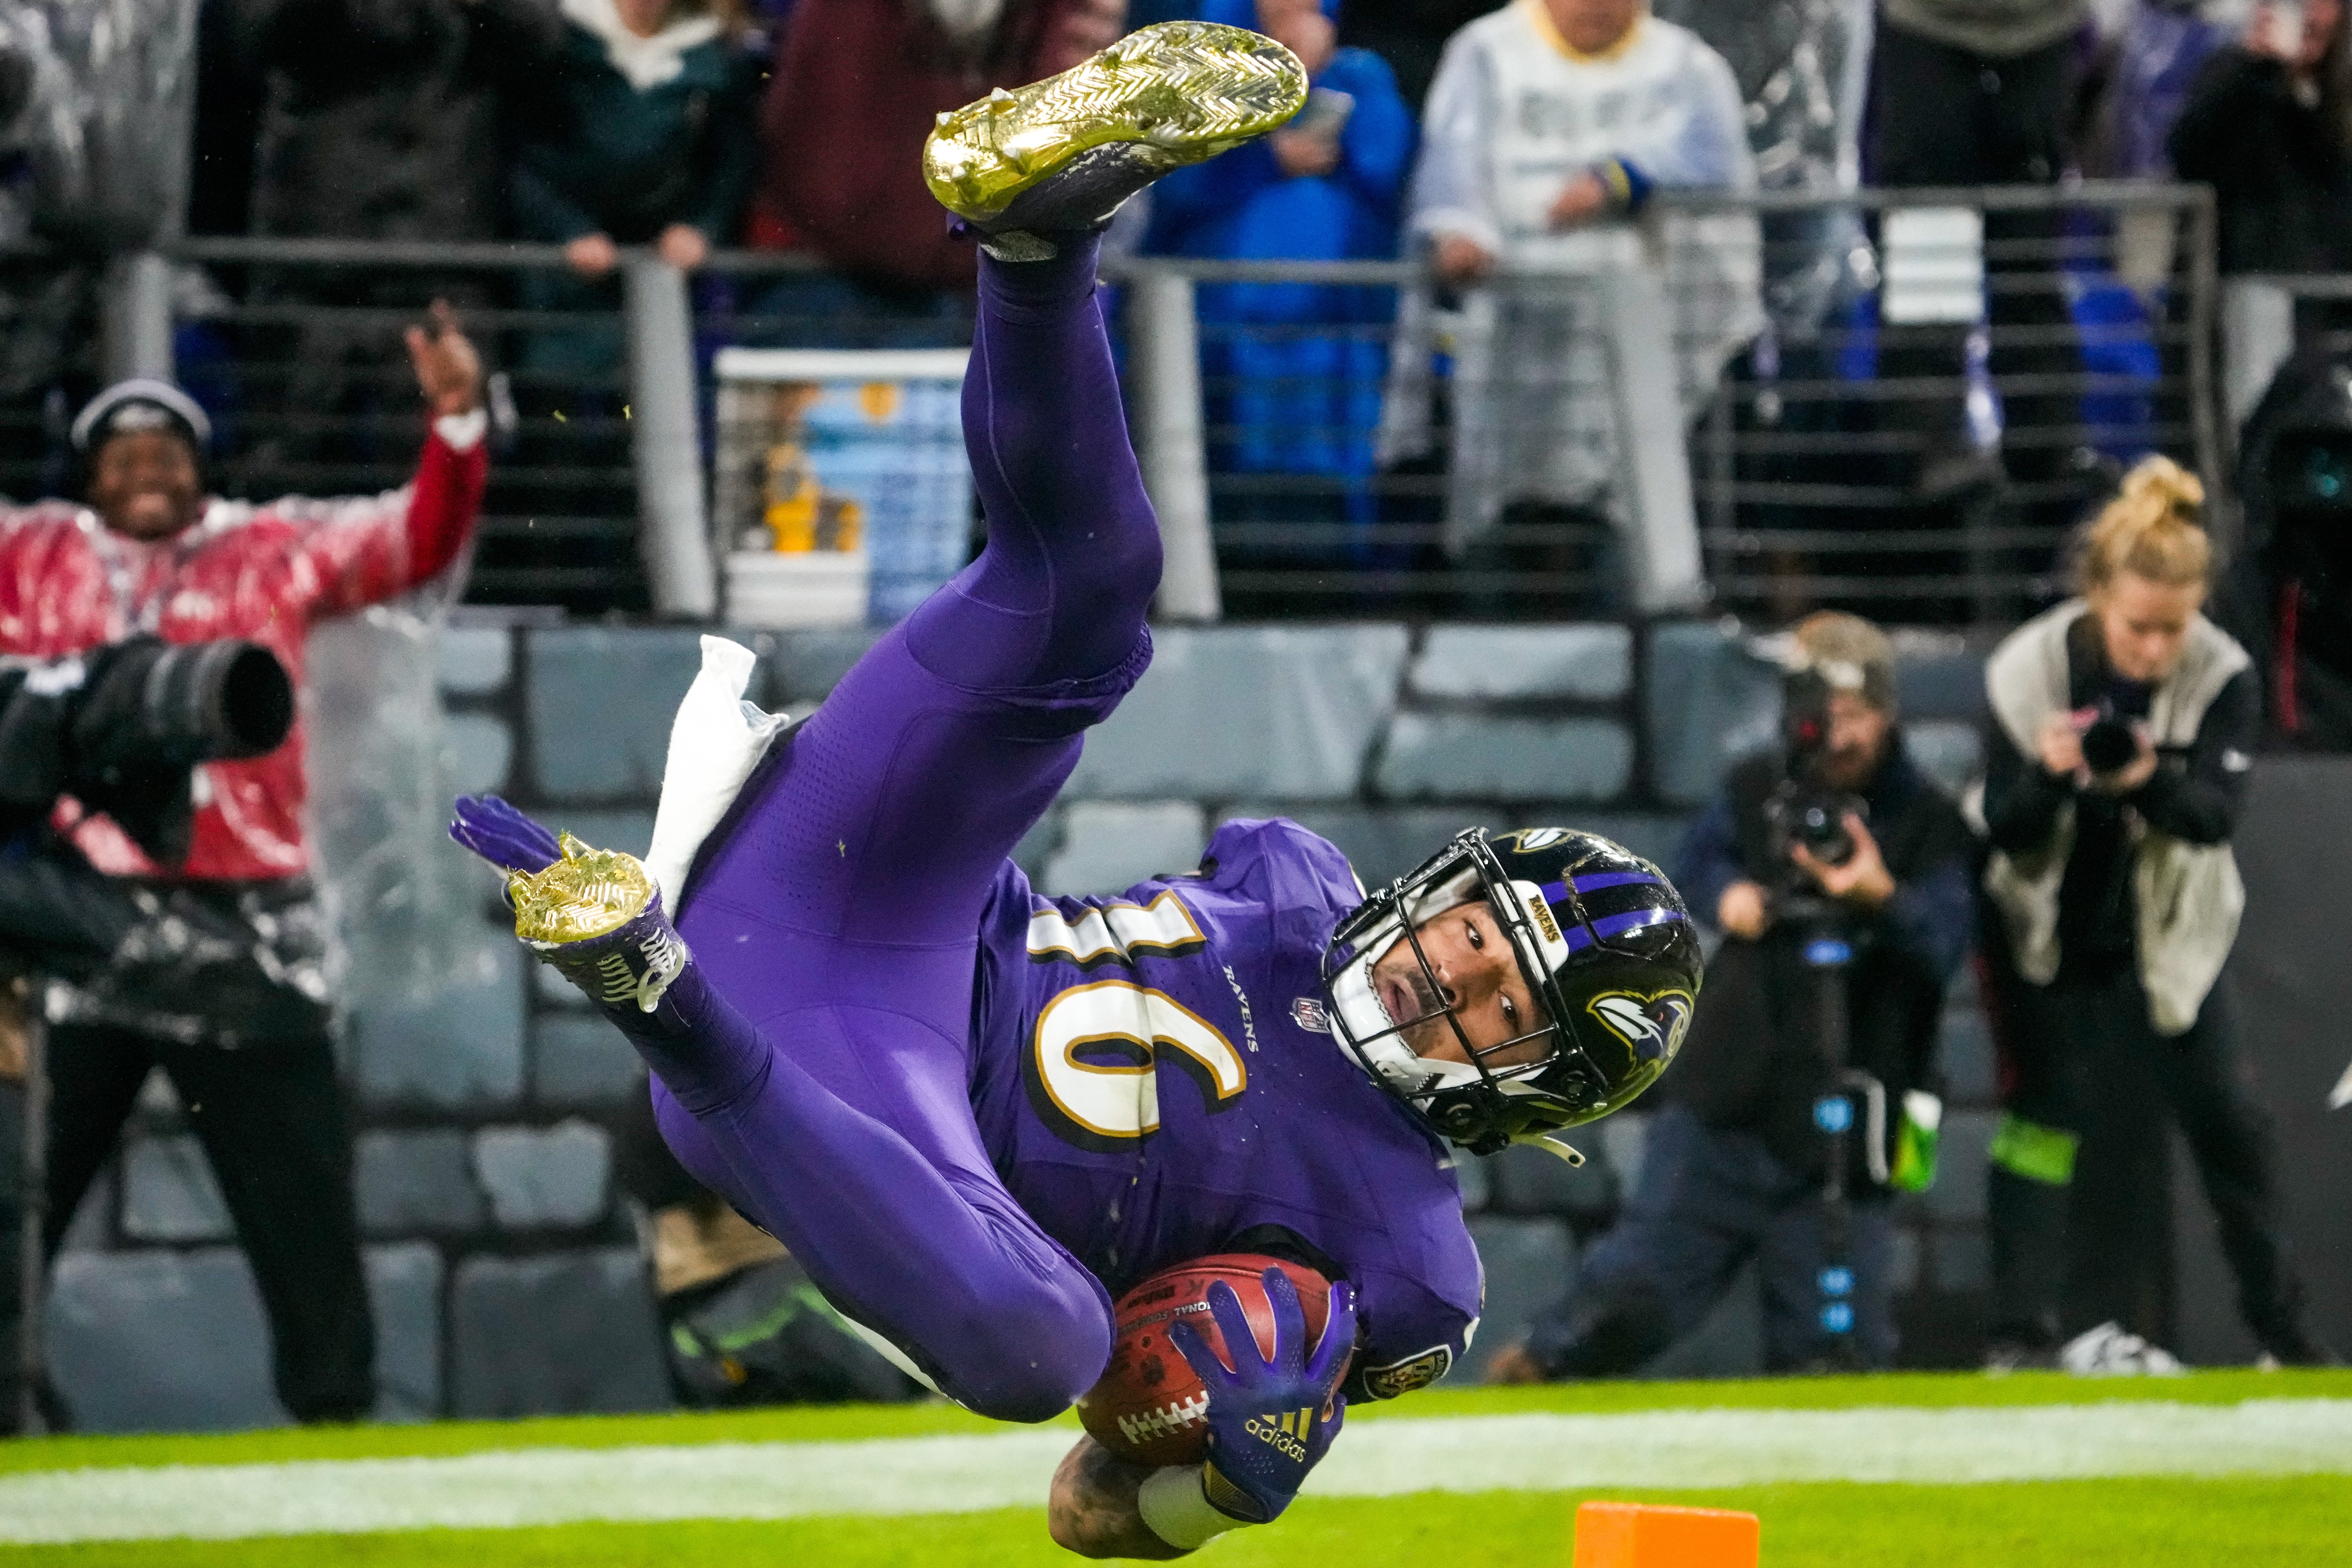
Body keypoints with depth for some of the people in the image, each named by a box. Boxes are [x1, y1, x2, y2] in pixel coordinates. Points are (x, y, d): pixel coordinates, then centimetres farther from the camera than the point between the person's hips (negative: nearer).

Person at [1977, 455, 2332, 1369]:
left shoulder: (2222, 677, -18)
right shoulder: (2029, 669, -19)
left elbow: (2218, 814, -27)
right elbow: (2005, 829, -17)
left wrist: (2149, 782, -48)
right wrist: (2049, 776, -39)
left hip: (2168, 933, 1)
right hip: (2048, 933, -1)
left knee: (2219, 1116, 3)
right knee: (2041, 1115, -10)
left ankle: (2278, 1323, 18)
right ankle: (2022, 1332, -9)